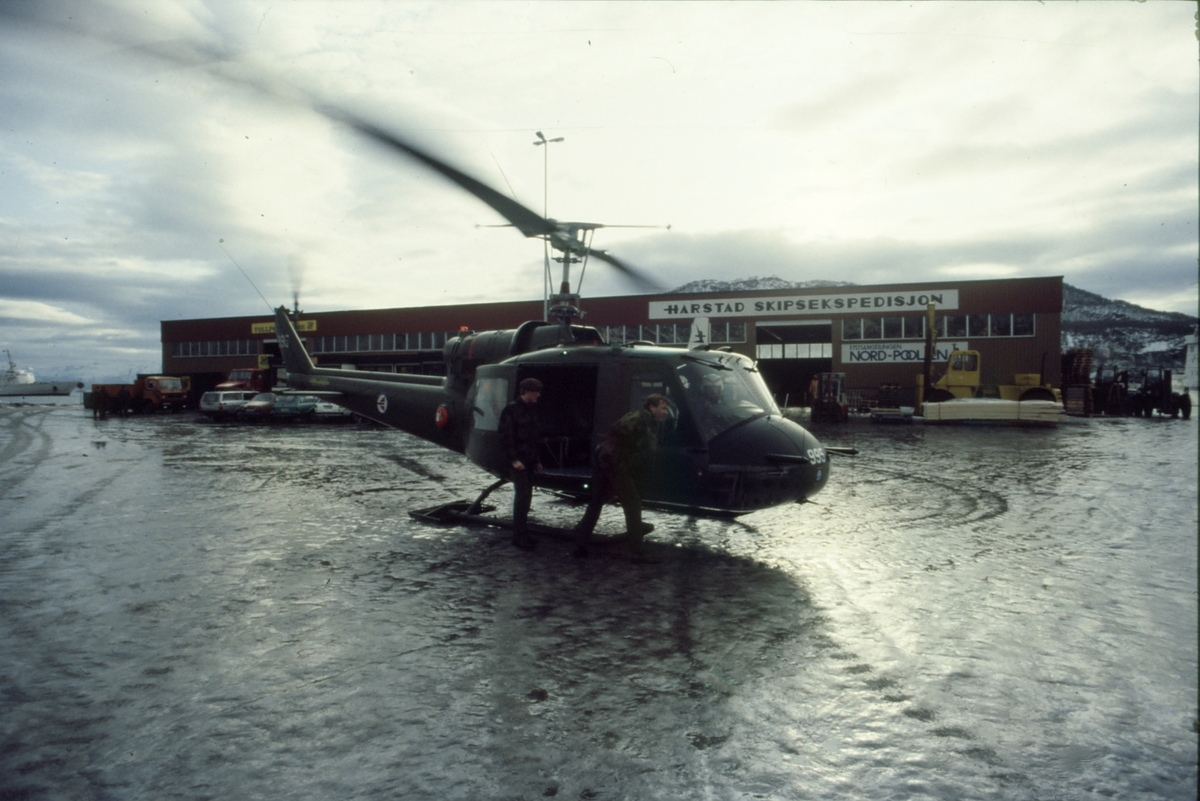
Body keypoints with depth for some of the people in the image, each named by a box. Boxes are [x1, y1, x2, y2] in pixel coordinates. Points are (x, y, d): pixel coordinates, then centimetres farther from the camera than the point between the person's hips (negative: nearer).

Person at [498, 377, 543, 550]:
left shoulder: (529, 411, 16)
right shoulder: (511, 410, -9)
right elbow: (506, 437, -15)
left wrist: (536, 460, 18)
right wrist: (514, 459, -20)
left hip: (528, 461, 8)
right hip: (517, 461, -8)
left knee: (526, 496, 9)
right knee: (522, 495, -12)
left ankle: (522, 534, 17)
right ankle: (519, 536, -8)